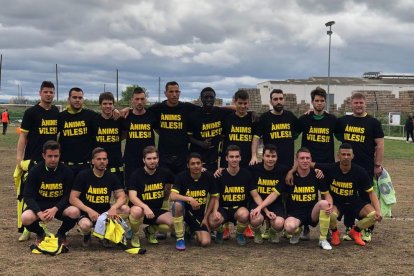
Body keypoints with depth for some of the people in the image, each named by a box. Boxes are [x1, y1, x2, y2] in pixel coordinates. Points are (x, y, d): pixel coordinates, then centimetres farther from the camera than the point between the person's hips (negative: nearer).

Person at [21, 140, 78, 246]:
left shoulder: (66, 171, -6)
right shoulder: (35, 171, -7)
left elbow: (68, 196, -7)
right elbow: (28, 196, -9)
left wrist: (55, 209, -26)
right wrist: (39, 213, -26)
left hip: (59, 205, 0)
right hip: (39, 205, 0)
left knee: (74, 212, -31)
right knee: (26, 218, -32)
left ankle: (61, 234, 4)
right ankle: (40, 234, 6)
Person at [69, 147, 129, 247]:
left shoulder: (111, 177, 3)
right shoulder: (83, 175, -7)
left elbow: (122, 197, -4)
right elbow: (73, 198, -12)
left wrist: (113, 208, -26)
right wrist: (89, 210, -26)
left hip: (105, 212, 3)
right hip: (86, 212, -3)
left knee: (126, 209, -23)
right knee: (85, 225, -38)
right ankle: (87, 235, 3)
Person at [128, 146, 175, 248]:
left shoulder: (164, 173, 1)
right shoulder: (136, 175, -11)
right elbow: (132, 197, -23)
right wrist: (145, 207, -39)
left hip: (158, 211, 4)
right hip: (141, 208, -4)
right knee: (136, 211, -40)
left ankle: (151, 230, 9)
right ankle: (135, 235, -6)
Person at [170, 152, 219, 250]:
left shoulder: (209, 177, -8)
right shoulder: (182, 176, -14)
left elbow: (213, 197, 3)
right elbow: (172, 196, -27)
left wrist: (206, 217, 0)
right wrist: (189, 199, -40)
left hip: (200, 214, 2)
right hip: (185, 210, -2)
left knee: (205, 242, -17)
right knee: (178, 204, -38)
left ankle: (193, 232, 21)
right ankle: (180, 238, -17)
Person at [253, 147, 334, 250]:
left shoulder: (316, 175, -2)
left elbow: (327, 194, 4)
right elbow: (275, 193, -7)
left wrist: (330, 205, -20)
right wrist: (260, 207, -20)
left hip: (312, 213, 1)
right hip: (295, 214, -1)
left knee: (324, 203, -31)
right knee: (289, 227, -36)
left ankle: (323, 239, -13)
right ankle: (297, 232, 8)